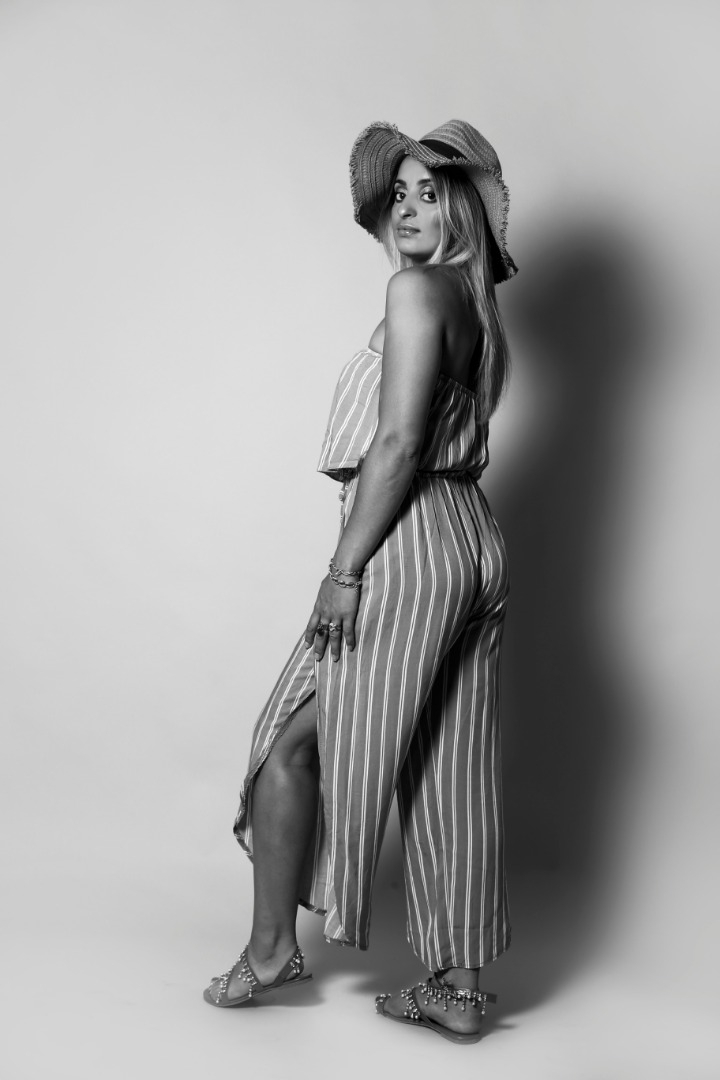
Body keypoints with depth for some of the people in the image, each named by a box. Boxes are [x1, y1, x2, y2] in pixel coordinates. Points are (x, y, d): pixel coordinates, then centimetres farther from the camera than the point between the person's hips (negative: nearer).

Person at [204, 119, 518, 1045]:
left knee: (290, 738, 5)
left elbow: (400, 442, -17)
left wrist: (346, 568, -16)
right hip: (476, 544, 9)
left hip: (407, 549, -9)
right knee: (448, 775, 10)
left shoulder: (416, 289, -9)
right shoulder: (481, 311, 18)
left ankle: (272, 948, 14)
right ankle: (458, 988, 17)